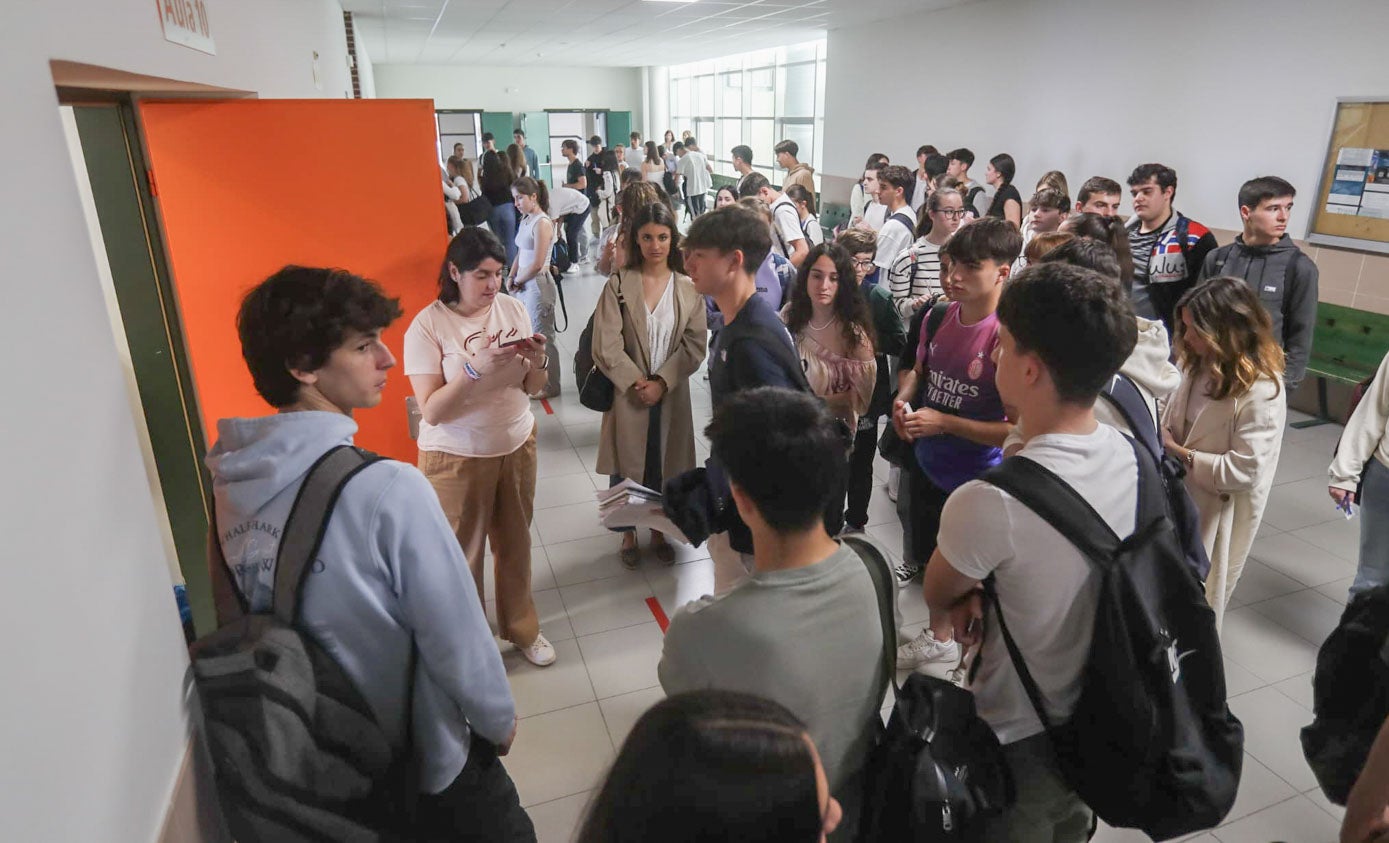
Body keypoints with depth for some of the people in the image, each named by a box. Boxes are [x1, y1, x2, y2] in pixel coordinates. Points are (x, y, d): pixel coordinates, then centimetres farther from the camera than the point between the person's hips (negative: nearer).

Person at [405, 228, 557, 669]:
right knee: (463, 554, 10)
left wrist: (538, 360, -17)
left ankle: (522, 627, 38)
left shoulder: (513, 308, -2)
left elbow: (532, 387, 5)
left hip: (517, 444, 4)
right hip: (457, 457, -4)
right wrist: (476, 368, -30)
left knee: (515, 544, 17)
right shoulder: (428, 325, -15)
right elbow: (431, 412, -18)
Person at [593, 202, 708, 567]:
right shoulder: (618, 285, -5)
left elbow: (695, 345, -4)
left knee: (664, 466, 12)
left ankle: (658, 531, 33)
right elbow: (607, 346, -10)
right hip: (627, 392, -1)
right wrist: (637, 383, -14)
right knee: (625, 466, 9)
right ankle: (628, 534, 30)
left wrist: (661, 382, -14)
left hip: (671, 394, 1)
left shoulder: (688, 288, 0)